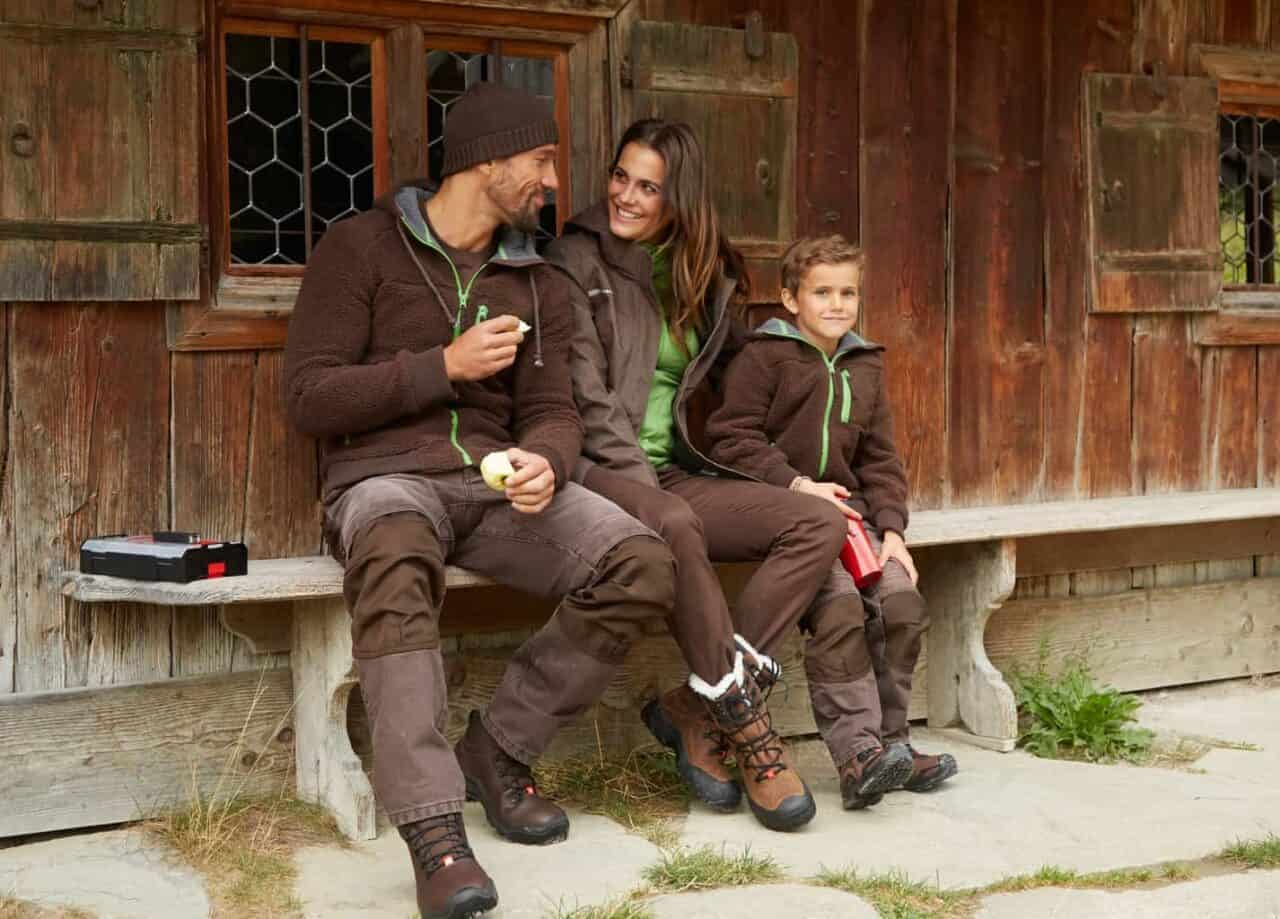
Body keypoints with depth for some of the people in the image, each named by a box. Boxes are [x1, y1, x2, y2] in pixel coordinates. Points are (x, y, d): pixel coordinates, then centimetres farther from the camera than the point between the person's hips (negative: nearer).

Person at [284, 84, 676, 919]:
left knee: (643, 568, -22)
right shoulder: (363, 248, 1)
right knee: (396, 563, -42)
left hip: (496, 480, 5)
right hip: (386, 478, -5)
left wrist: (543, 460, -15)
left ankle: (499, 751, -4)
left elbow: (551, 409, 10)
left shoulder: (540, 284, 17)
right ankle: (434, 831, -43)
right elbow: (309, 397, -5)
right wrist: (445, 367, -12)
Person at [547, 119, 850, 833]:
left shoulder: (706, 277, 17)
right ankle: (745, 722, -27)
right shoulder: (579, 260, 0)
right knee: (674, 526, -39)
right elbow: (583, 393, -8)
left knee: (822, 525, -16)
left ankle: (695, 706, -19)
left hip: (674, 473, 6)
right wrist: (639, 481, -18)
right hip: (597, 471, -6)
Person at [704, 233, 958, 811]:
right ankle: (857, 754, -28)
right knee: (840, 607, -28)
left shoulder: (865, 367, 19)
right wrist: (797, 485, -16)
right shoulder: (764, 357, -1)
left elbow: (879, 459, 18)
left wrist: (891, 529, 3)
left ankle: (889, 741, 0)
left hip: (849, 511, 6)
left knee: (902, 602, -14)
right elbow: (732, 438, -8)